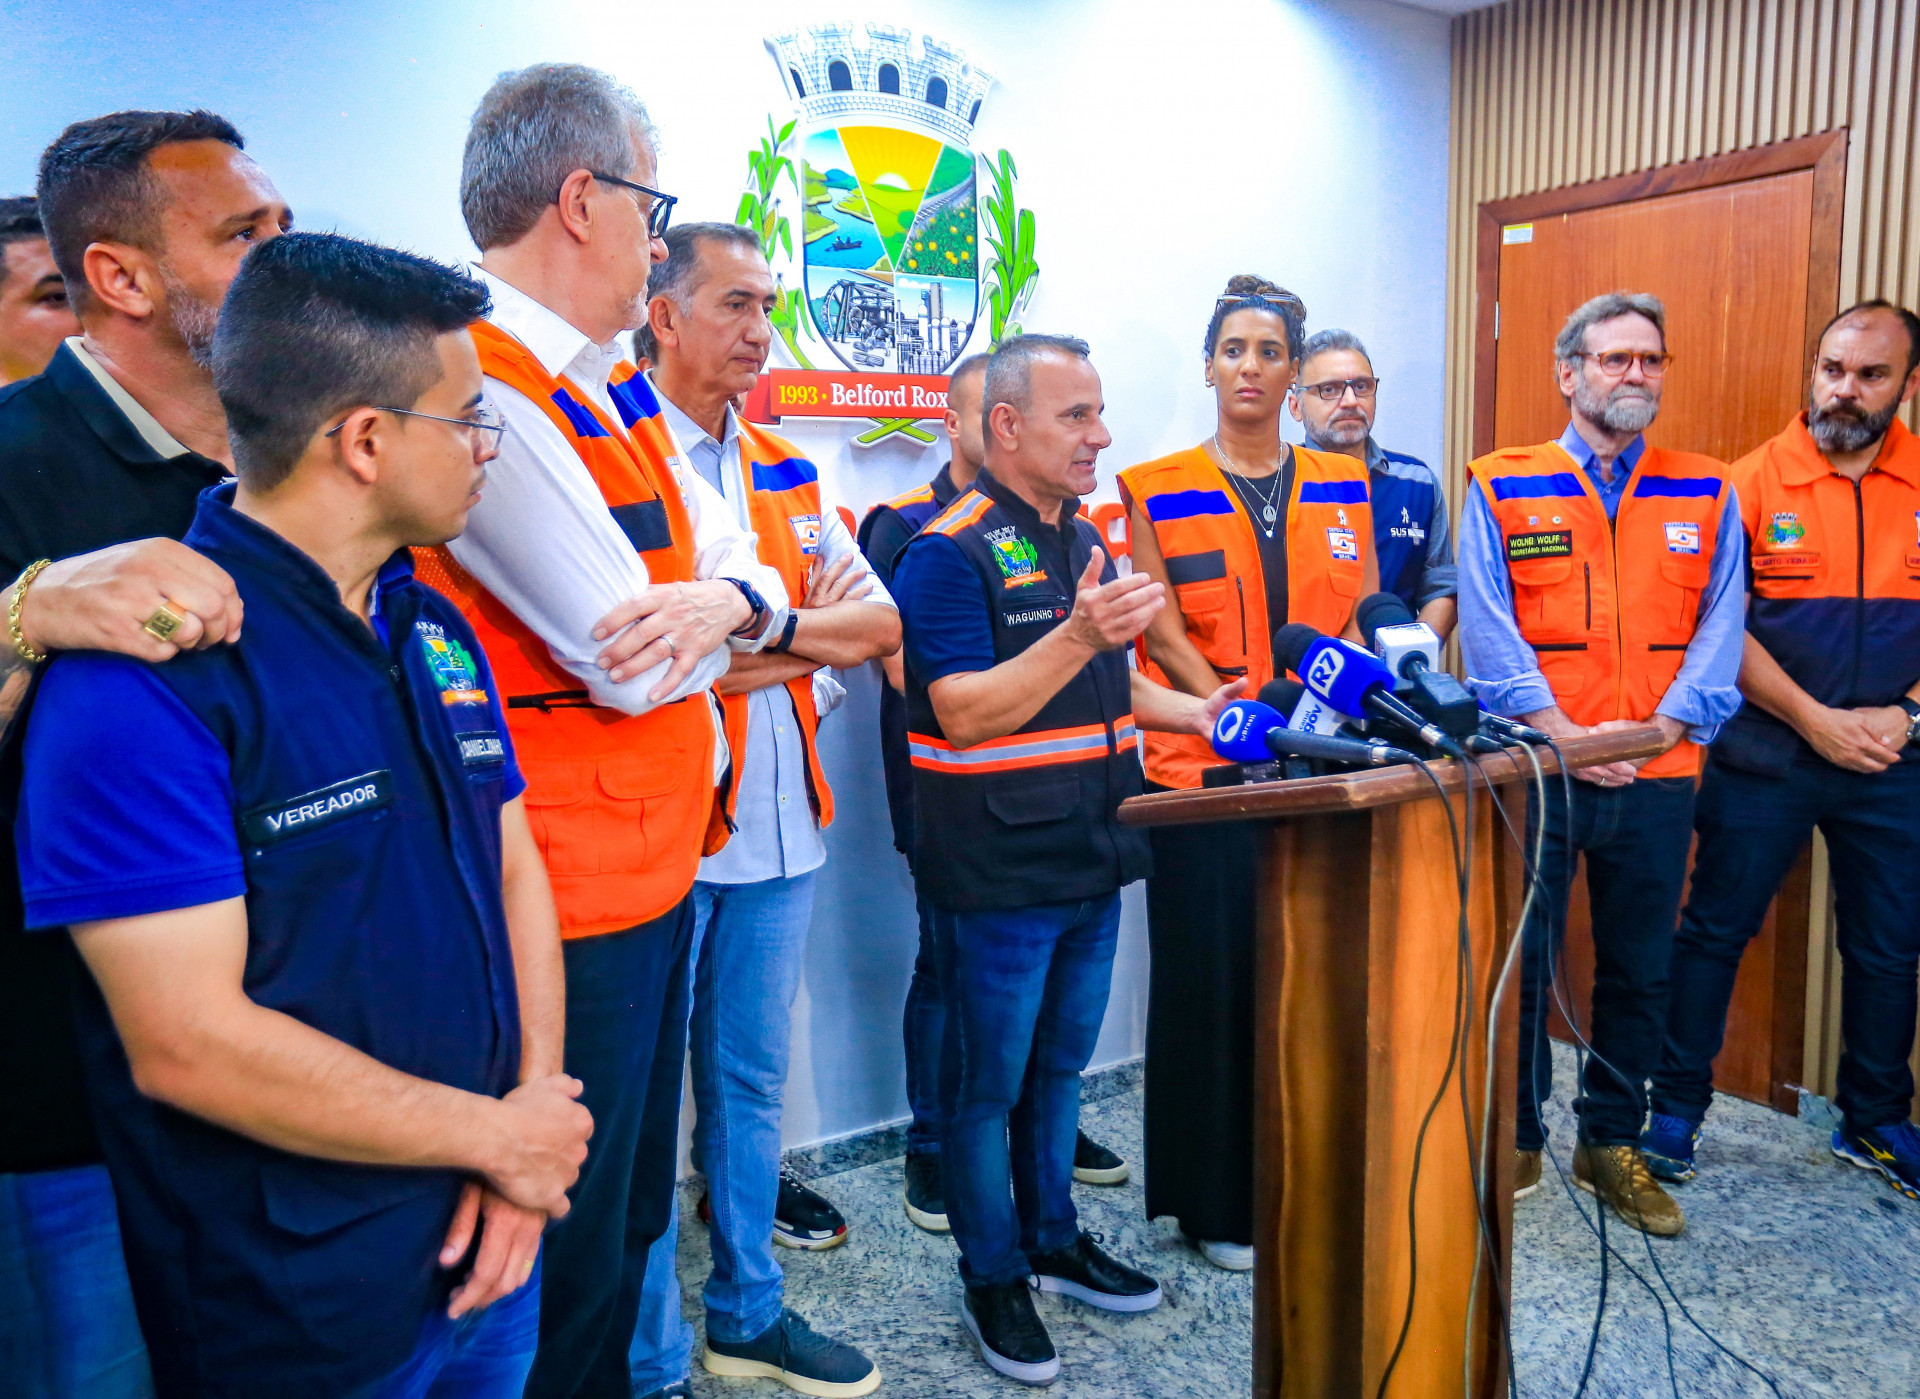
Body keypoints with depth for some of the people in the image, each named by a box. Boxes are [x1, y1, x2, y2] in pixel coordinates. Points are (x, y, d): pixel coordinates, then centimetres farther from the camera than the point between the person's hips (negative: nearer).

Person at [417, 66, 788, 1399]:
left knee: (632, 1206, 24)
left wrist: (716, 599, -15)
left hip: (658, 858, 9)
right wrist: (718, 609, -2)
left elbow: (755, 582, 9)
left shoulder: (616, 387, 11)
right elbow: (624, 661, -24)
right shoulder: (483, 390, -19)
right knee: (572, 1249, 9)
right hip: (567, 897, -9)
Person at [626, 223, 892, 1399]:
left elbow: (881, 621, 9)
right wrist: (812, 632, -11)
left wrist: (761, 622, -10)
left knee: (752, 1079, 18)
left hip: (781, 816, 7)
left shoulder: (784, 470, 14)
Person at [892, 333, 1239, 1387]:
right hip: (999, 875, -8)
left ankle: (1055, 1240, 38)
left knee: (1060, 1066, 21)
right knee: (987, 1082, 8)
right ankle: (992, 1279, 26)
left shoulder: (1083, 541, 12)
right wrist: (1078, 633, -33)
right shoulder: (950, 551, -14)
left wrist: (1192, 711, 7)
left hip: (1092, 863, 8)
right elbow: (963, 713, -23)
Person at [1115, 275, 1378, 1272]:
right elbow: (1160, 628, -4)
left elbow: (1363, 619, 12)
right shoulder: (1156, 491, 3)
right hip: (1204, 770, -3)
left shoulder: (1342, 488, 14)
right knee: (1209, 982, 3)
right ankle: (1215, 1204, 18)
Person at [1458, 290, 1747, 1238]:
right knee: (1520, 962, 6)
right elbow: (1487, 628, -6)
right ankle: (1515, 1140, 23)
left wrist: (1659, 725, -12)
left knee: (1638, 971, 12)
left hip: (1658, 778, 3)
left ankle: (1612, 1143, 29)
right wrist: (1561, 732, -15)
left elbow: (1720, 629, 3)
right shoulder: (1500, 490, 2)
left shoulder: (1707, 498, 9)